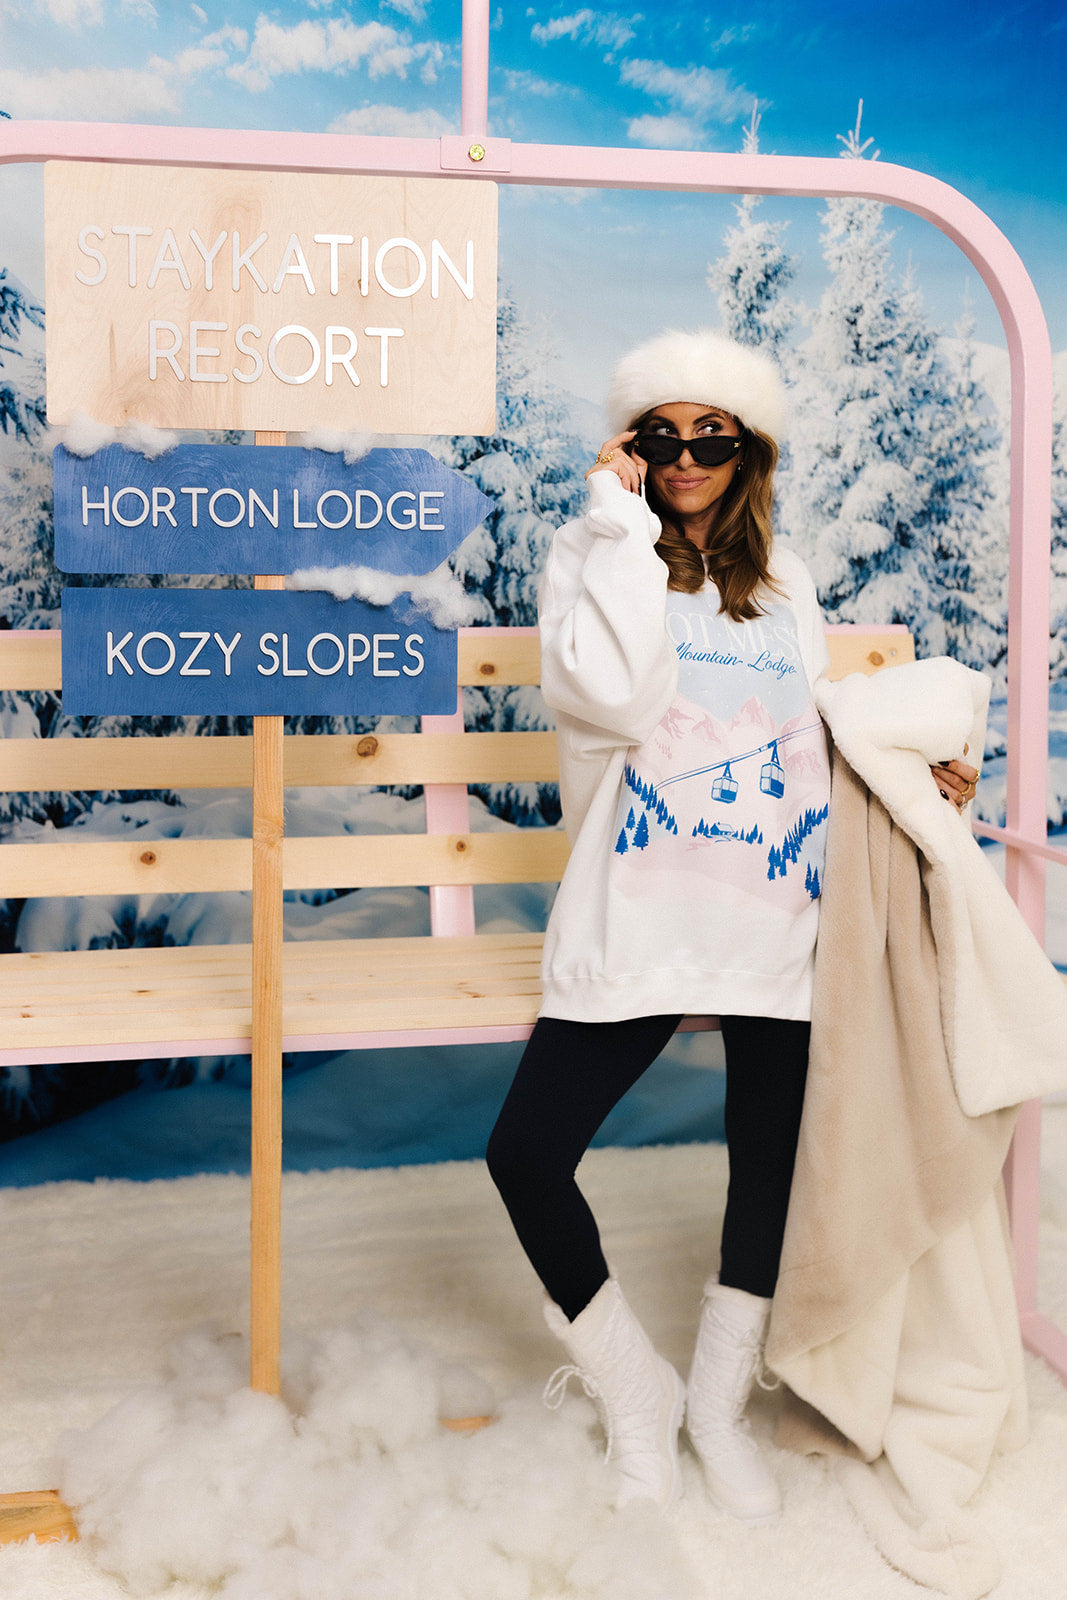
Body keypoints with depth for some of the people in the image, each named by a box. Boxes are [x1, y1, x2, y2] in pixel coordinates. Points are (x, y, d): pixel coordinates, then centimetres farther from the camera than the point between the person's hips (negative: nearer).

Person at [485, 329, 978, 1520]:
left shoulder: (782, 578, 15)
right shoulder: (592, 555, 1)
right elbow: (613, 698, -19)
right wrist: (621, 522, -13)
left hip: (779, 918, 4)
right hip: (636, 922, -3)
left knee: (772, 1159, 10)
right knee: (525, 1154, -9)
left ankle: (719, 1402, 34)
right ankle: (636, 1390, 18)